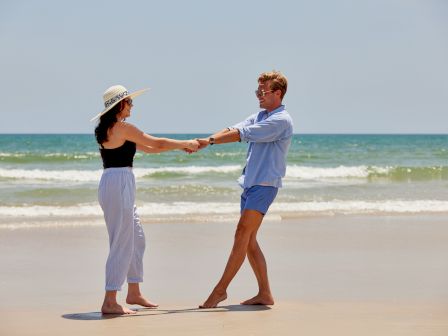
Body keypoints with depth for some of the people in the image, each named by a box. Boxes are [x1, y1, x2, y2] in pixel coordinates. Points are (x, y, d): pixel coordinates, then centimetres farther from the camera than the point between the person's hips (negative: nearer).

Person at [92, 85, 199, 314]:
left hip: (117, 186, 10)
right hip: (118, 185, -10)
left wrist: (180, 147, 19)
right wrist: (187, 144, 9)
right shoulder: (122, 128, -12)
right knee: (122, 244, -6)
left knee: (137, 239, 18)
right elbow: (157, 144, -5)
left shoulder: (109, 129, 17)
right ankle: (110, 302, -4)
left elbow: (148, 148, 21)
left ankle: (134, 293, 27)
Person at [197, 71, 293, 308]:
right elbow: (233, 130, 7)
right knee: (249, 240, 6)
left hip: (265, 185, -9)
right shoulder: (260, 117, 19)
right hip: (250, 182, 9)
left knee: (242, 234, -14)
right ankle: (265, 294, 11)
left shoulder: (281, 120, -11)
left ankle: (220, 289, -14)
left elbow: (243, 134, -16)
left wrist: (211, 140, -13)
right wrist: (204, 142, -7)